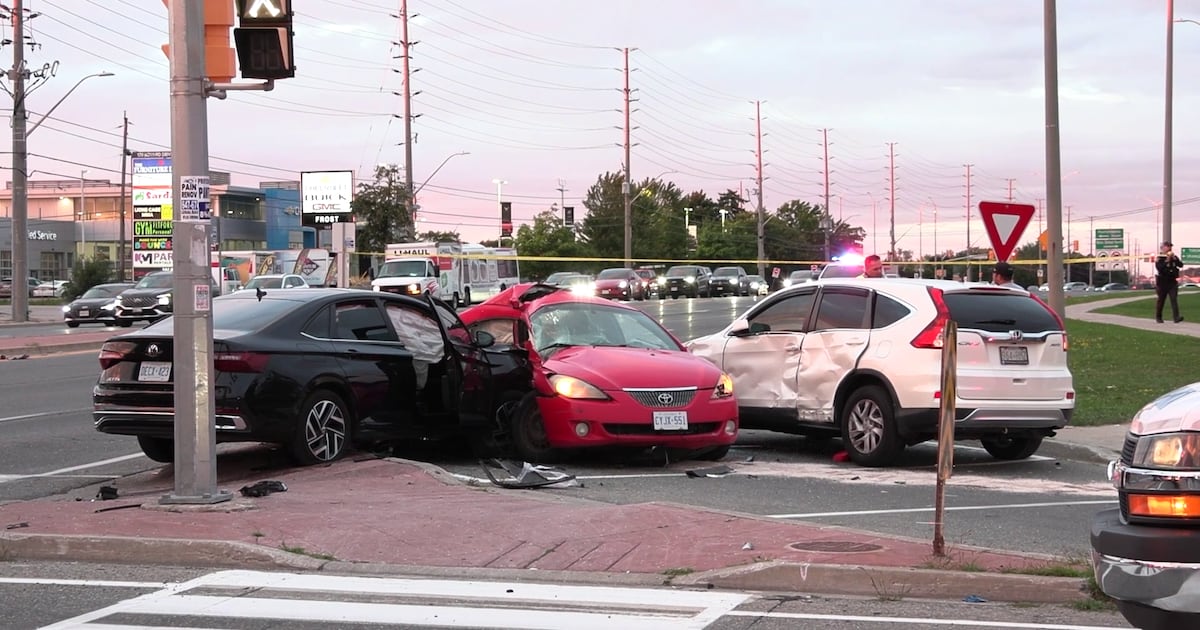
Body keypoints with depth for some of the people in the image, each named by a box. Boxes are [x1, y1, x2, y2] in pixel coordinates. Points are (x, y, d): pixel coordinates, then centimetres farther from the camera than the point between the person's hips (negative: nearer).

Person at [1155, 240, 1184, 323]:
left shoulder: (1174, 257, 10)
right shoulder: (1159, 258, -5)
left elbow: (1181, 265, -1)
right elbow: (1159, 268, -20)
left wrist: (1174, 258, -13)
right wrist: (1167, 260, -23)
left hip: (1172, 282, 3)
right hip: (1162, 282, -3)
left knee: (1174, 299, -9)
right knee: (1161, 300, 7)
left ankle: (1176, 317, -17)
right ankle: (1158, 317, 22)